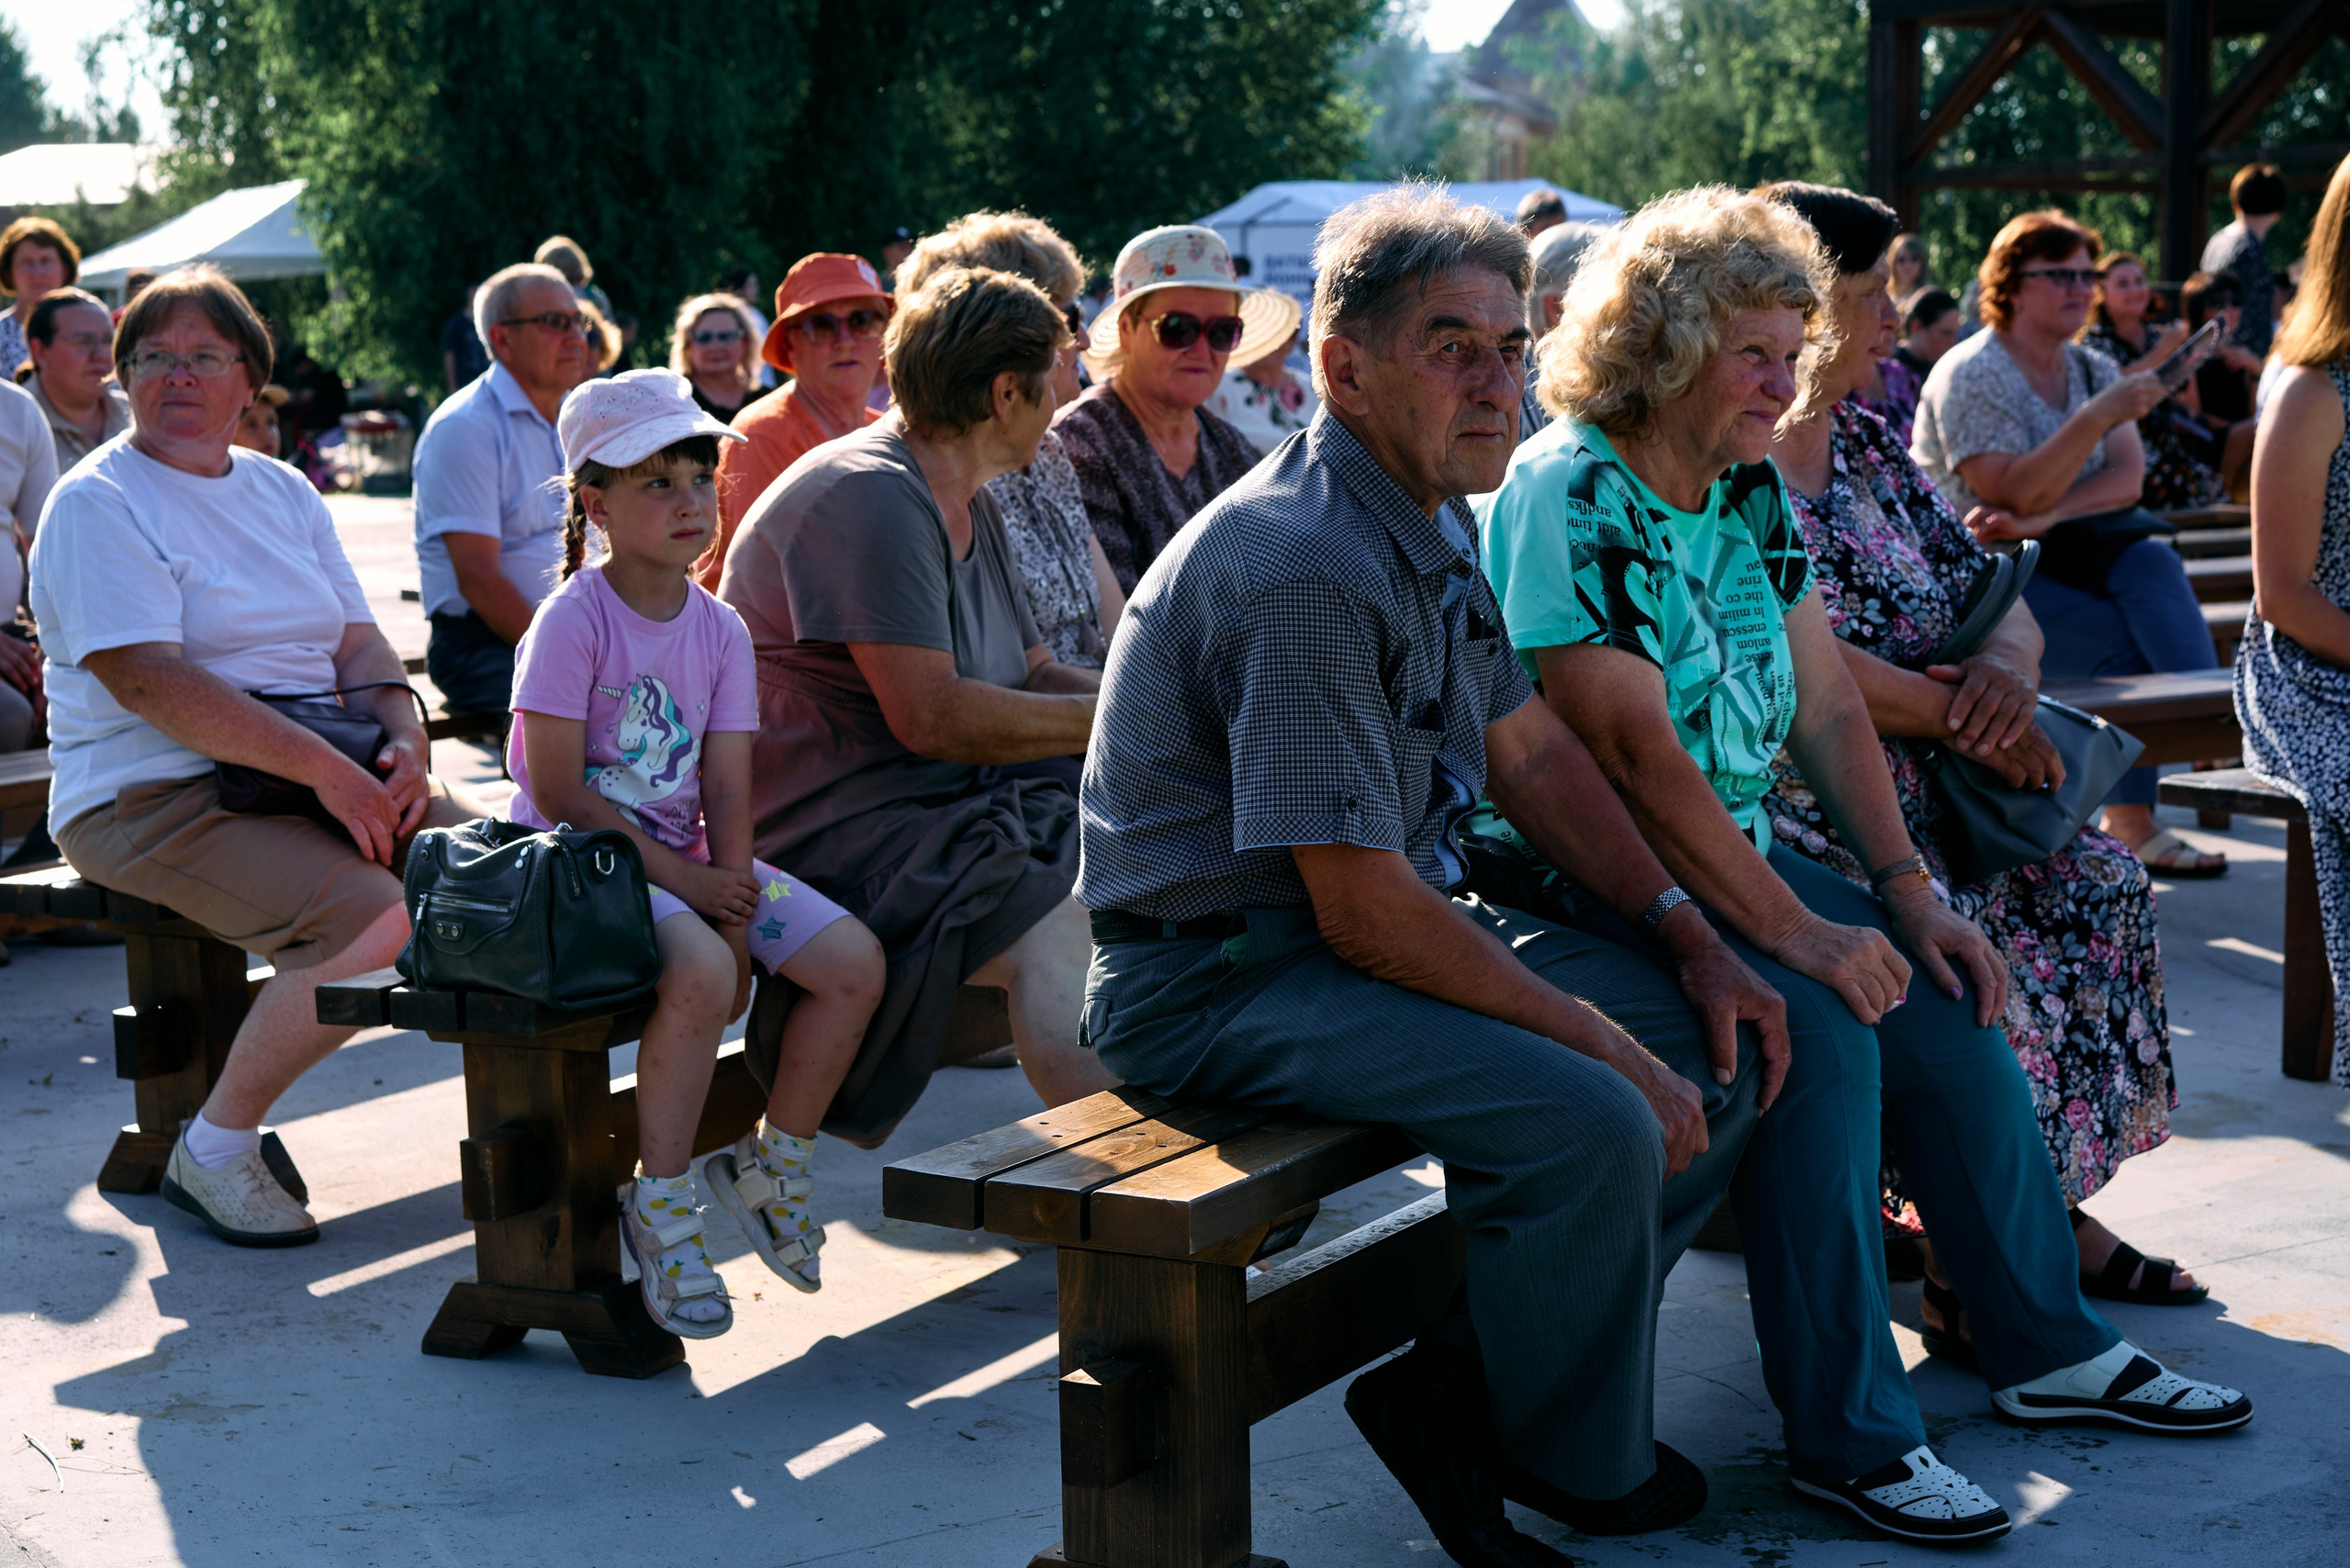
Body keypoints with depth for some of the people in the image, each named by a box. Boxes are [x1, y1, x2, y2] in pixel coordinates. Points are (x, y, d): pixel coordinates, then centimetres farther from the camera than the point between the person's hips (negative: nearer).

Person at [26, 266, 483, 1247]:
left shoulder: (284, 492, 17)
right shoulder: (98, 502, -6)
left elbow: (358, 642, 15)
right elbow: (146, 679, -18)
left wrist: (404, 739, -8)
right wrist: (324, 768, -24)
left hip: (328, 777, 7)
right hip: (155, 799, -7)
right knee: (378, 922, -28)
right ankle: (212, 1151, -10)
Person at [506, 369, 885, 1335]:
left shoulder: (719, 629, 5)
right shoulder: (572, 622, -13)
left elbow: (726, 791, 1)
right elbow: (560, 794, -17)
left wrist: (734, 908, -14)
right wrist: (680, 882, -19)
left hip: (686, 860, 7)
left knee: (855, 963, -10)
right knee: (699, 973, -34)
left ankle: (774, 1164, 11)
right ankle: (660, 1206, -15)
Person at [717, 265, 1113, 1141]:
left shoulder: (967, 503, 18)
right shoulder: (869, 496, -15)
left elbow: (1032, 674, 19)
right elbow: (931, 717, -22)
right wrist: (1111, 718, -14)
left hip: (953, 803, 10)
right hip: (831, 826, -10)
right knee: (1059, 935, -31)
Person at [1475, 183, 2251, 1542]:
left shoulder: (1753, 492, 9)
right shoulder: (1568, 498, -18)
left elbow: (1827, 709, 11)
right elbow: (1637, 756, -24)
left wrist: (1908, 892, 0)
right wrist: (1793, 933, -25)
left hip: (1741, 847, 8)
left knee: (1950, 1008, -3)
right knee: (1822, 1036, -27)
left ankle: (2049, 1349, 15)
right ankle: (1851, 1436, -18)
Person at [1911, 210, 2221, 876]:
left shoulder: (2094, 369, 11)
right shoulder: (1970, 376, -10)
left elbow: (2126, 479, -4)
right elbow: (2015, 496, -20)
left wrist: (2045, 517, -21)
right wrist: (2098, 417, -28)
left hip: (2067, 549, 6)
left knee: (2150, 561, -25)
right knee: (2128, 643, -23)